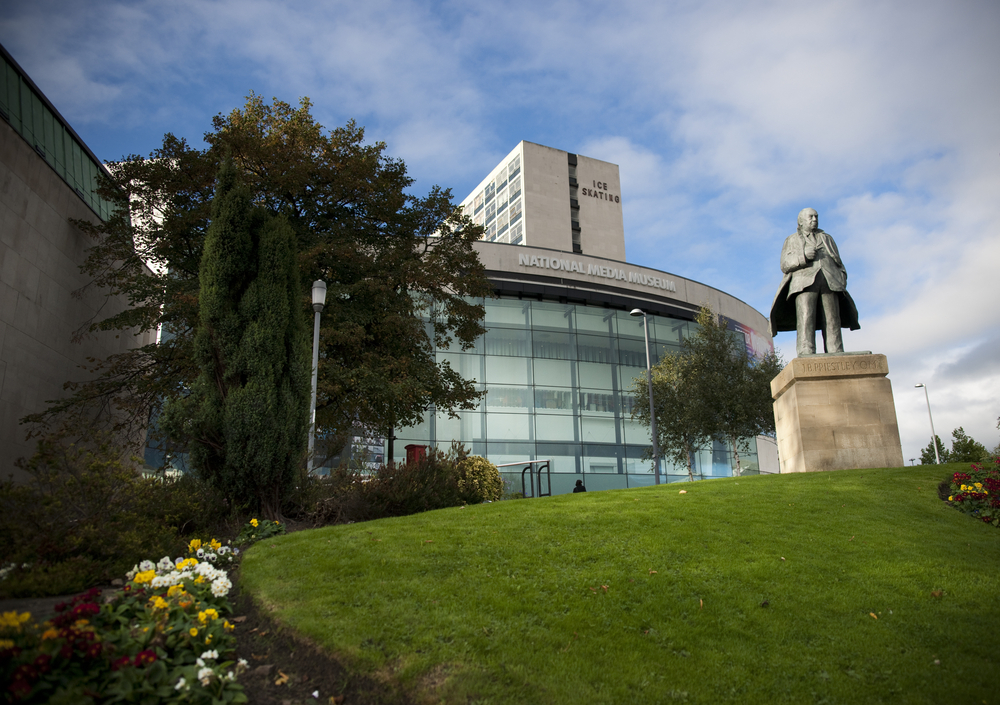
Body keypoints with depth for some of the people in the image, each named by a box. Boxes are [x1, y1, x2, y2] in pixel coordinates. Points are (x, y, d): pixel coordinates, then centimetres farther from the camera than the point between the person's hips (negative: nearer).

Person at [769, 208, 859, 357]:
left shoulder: (826, 238, 31)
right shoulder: (791, 240, 22)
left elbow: (838, 262, 25)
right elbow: (785, 265, 7)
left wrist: (843, 278, 6)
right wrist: (803, 256, -11)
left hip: (830, 282, 3)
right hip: (805, 282, -3)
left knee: (832, 321, -10)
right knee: (805, 319, -20)